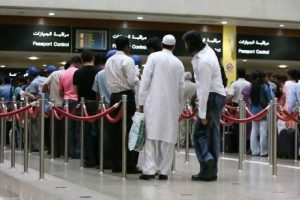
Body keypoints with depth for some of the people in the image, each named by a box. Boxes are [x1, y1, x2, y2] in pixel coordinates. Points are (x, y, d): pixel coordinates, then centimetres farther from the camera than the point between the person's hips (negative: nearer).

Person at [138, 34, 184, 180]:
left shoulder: (154, 57, 0)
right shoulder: (179, 63, 9)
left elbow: (145, 79, -5)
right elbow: (181, 88, 11)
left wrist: (142, 101, -1)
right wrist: (178, 106, 20)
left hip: (154, 103, -2)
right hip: (171, 104, 3)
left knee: (151, 135, -2)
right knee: (168, 138, 5)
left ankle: (149, 169, -11)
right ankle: (164, 171, 3)